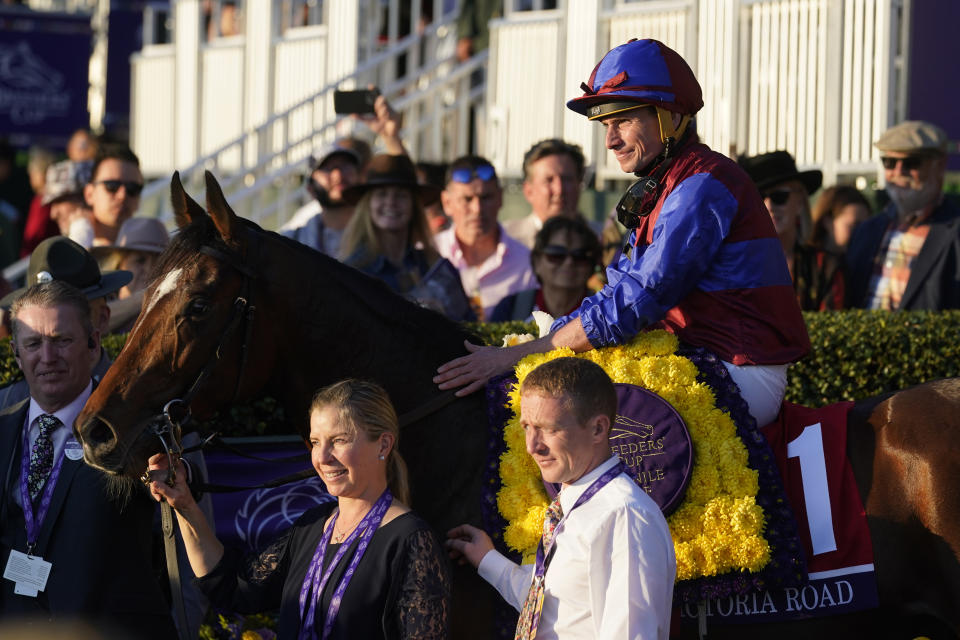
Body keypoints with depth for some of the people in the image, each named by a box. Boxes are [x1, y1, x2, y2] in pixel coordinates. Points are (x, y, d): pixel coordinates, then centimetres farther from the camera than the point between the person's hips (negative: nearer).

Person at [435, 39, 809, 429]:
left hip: (742, 380, -10)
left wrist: (516, 356, -18)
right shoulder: (660, 187, 17)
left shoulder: (703, 187, -16)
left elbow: (638, 301, -21)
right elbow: (623, 291, 16)